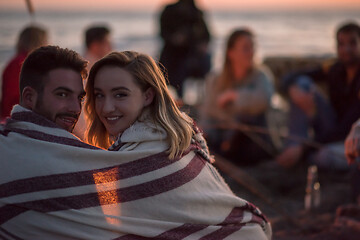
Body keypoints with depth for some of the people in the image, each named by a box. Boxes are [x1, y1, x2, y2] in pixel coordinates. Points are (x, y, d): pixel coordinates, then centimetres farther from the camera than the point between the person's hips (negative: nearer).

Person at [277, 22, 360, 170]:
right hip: (332, 133, 6)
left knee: (325, 156, -42)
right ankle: (294, 144, -20)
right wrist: (295, 91, -24)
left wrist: (304, 149, -30)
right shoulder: (335, 70, -1)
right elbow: (290, 79, 2)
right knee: (303, 83, -9)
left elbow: (347, 128, -27)